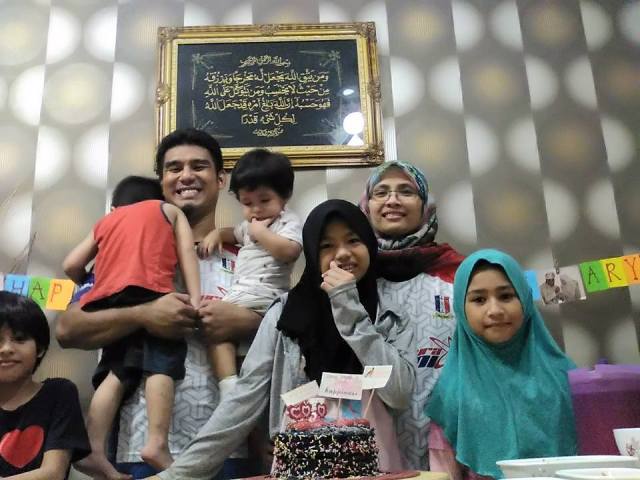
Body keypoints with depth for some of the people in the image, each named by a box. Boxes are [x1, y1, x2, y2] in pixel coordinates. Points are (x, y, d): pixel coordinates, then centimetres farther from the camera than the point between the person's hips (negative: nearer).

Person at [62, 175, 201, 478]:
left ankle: (93, 451, -3)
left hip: (106, 300, 4)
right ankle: (157, 444, -21)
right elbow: (187, 253, 12)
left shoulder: (105, 221, 33)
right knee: (162, 360, -6)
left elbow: (70, 265, 23)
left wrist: (91, 284, 42)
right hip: (146, 291, -4)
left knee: (117, 370, 7)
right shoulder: (168, 209, 27)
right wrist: (195, 298, 2)